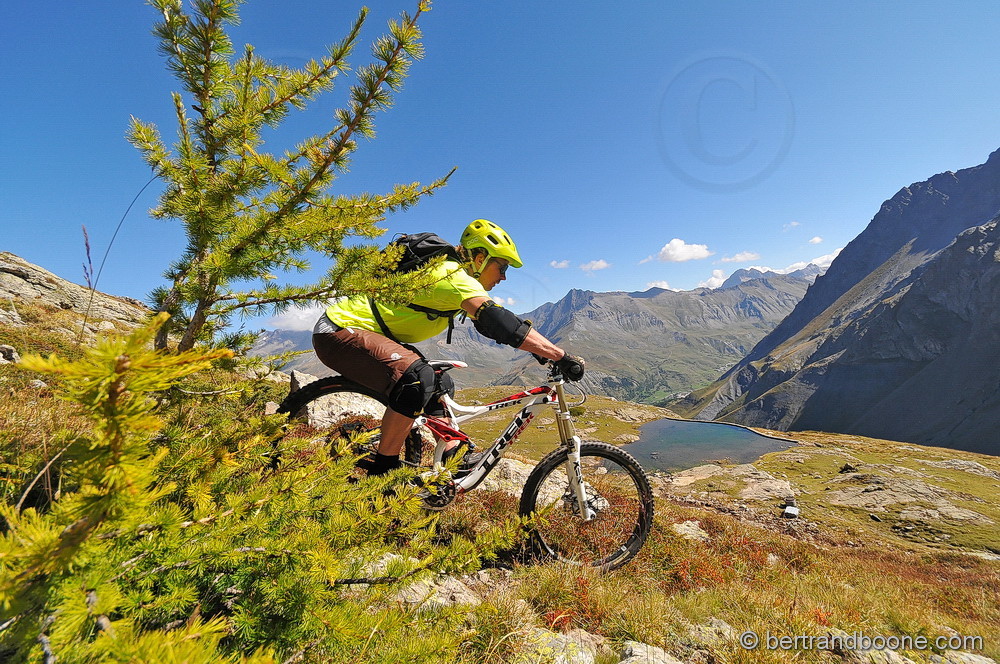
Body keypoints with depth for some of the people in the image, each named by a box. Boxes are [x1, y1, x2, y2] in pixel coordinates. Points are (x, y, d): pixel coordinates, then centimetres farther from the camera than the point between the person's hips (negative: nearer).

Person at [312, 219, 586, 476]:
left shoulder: (451, 272, 10)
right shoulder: (455, 276, -20)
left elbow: (490, 320, 13)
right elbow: (498, 322, -33)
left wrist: (542, 350, 8)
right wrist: (561, 356, -31)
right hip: (340, 331, -10)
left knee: (439, 385, 12)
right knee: (417, 379, -31)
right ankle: (382, 468, -14)